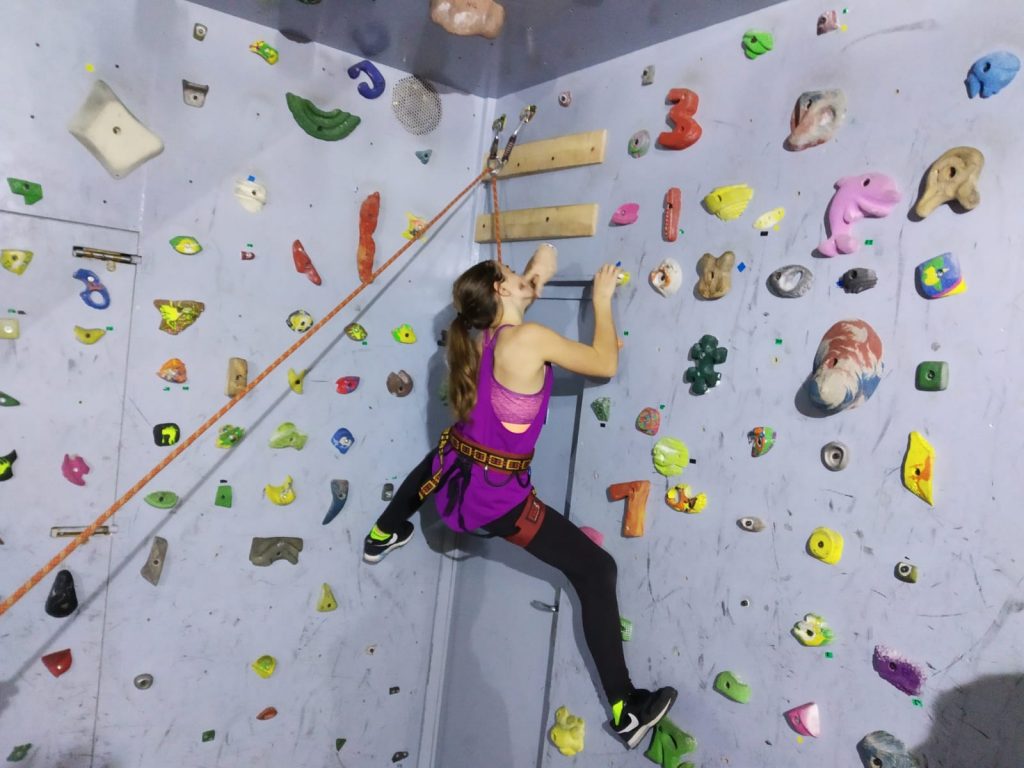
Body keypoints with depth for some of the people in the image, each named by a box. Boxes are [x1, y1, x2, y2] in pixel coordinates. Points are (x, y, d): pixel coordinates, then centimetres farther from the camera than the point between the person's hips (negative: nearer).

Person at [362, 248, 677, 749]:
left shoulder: (472, 336, 3)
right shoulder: (529, 339, -18)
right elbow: (605, 364, -9)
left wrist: (534, 279, 16)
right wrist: (602, 299, 4)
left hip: (451, 482, 7)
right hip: (495, 500, -7)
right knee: (597, 570, 4)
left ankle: (381, 537, 64)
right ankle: (627, 712, 8)